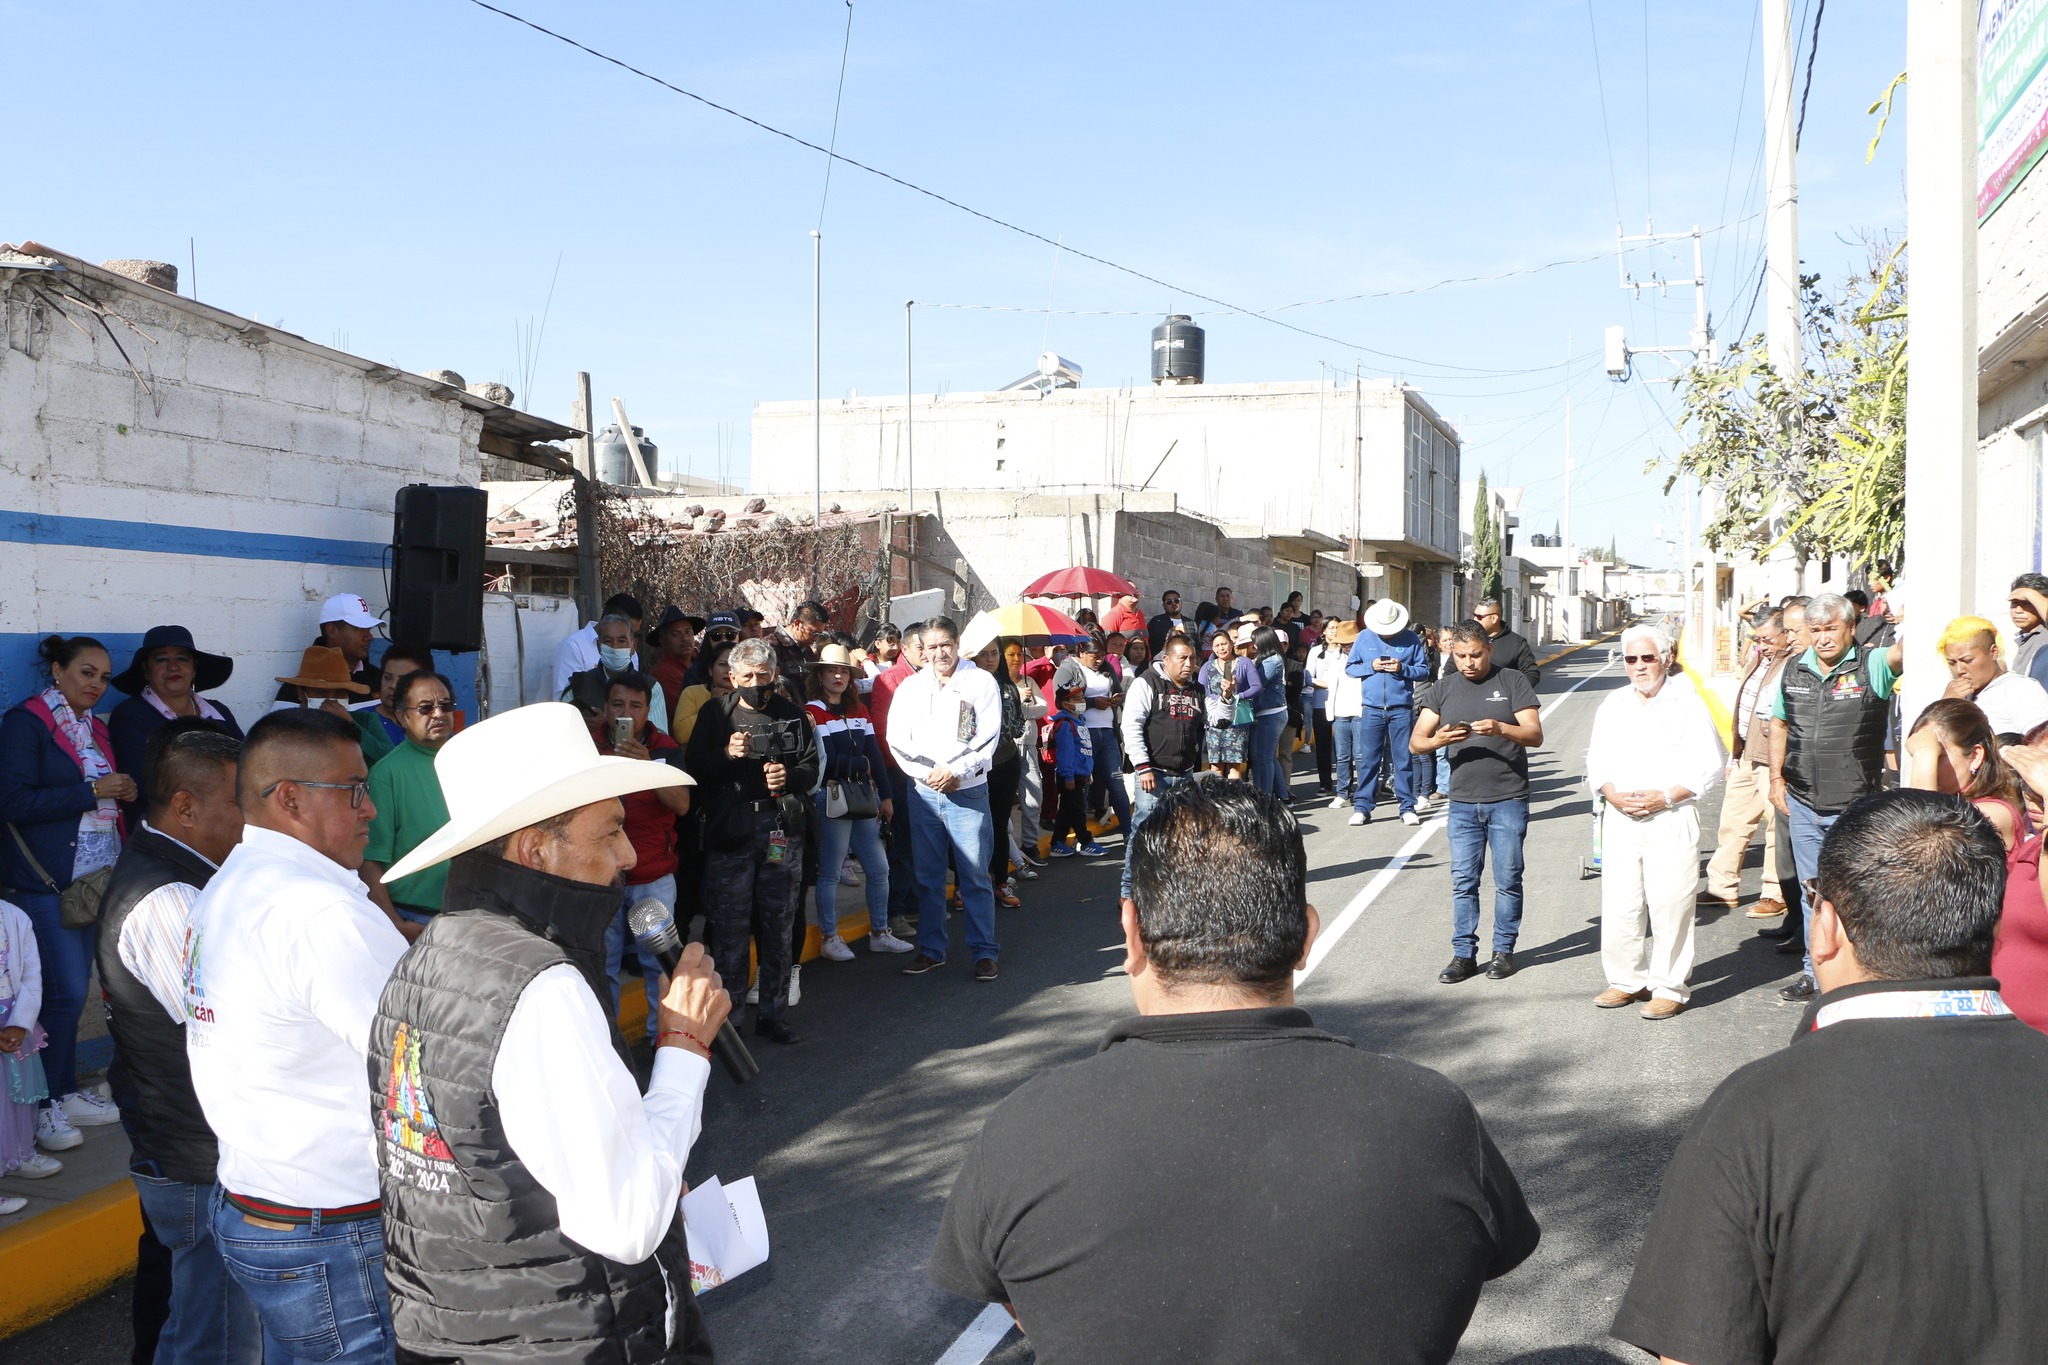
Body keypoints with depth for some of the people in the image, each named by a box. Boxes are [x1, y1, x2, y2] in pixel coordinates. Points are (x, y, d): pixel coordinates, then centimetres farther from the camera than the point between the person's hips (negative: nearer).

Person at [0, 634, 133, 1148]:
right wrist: (92, 791, -17)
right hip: (45, 881, -7)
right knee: (66, 990, -10)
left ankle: (66, 1092, 20)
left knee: (74, 988, 11)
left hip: (94, 876, 7)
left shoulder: (94, 728, 17)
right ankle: (41, 1106, 1)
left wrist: (121, 793, 6)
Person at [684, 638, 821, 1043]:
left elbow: (812, 769, 12)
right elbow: (694, 770, 2)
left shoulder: (792, 714, 11)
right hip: (730, 829, -2)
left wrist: (790, 776, -9)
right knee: (730, 926, -3)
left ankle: (771, 1014, 14)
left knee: (778, 925, 5)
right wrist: (726, 754, -17)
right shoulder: (715, 714, 7)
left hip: (782, 830, 2)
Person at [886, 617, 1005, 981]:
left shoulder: (981, 682, 3)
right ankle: (931, 950, 18)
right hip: (922, 792, 3)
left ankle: (984, 952, 5)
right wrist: (930, 773, -8)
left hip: (968, 791, -3)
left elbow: (988, 739, -2)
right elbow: (897, 740, 5)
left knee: (975, 875, -3)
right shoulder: (910, 687, 10)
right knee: (927, 876, 9)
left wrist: (955, 771, -14)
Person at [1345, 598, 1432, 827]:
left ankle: (1407, 807, 10)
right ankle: (1362, 806, 7)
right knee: (1368, 759, 2)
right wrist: (1371, 667, -10)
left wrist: (1402, 668, -15)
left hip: (1401, 708, -1)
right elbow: (1350, 667, 8)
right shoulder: (1364, 637, 6)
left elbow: (1424, 671, 2)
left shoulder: (1411, 639, 2)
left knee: (1404, 759, 4)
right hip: (1372, 708, 1)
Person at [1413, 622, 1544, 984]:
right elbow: (1415, 742, 2)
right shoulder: (1443, 689, 8)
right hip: (1463, 802, 3)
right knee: (1463, 881, 4)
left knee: (1508, 880, 4)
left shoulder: (1513, 681, 0)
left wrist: (1501, 728, -27)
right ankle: (1464, 954, 11)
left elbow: (1535, 735, -8)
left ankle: (1504, 951, 16)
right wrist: (1438, 740, -21)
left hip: (1508, 801, -2)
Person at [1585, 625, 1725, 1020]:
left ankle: (1670, 987, 6)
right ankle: (1627, 980, 17)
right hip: (1620, 819, 4)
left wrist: (1665, 796, -13)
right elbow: (1596, 761, 15)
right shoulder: (1614, 705, 14)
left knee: (1669, 905, -4)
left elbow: (1709, 765, -4)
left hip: (1671, 818, -4)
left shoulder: (1687, 703, -1)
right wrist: (1613, 794, -5)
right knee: (1619, 904, 4)